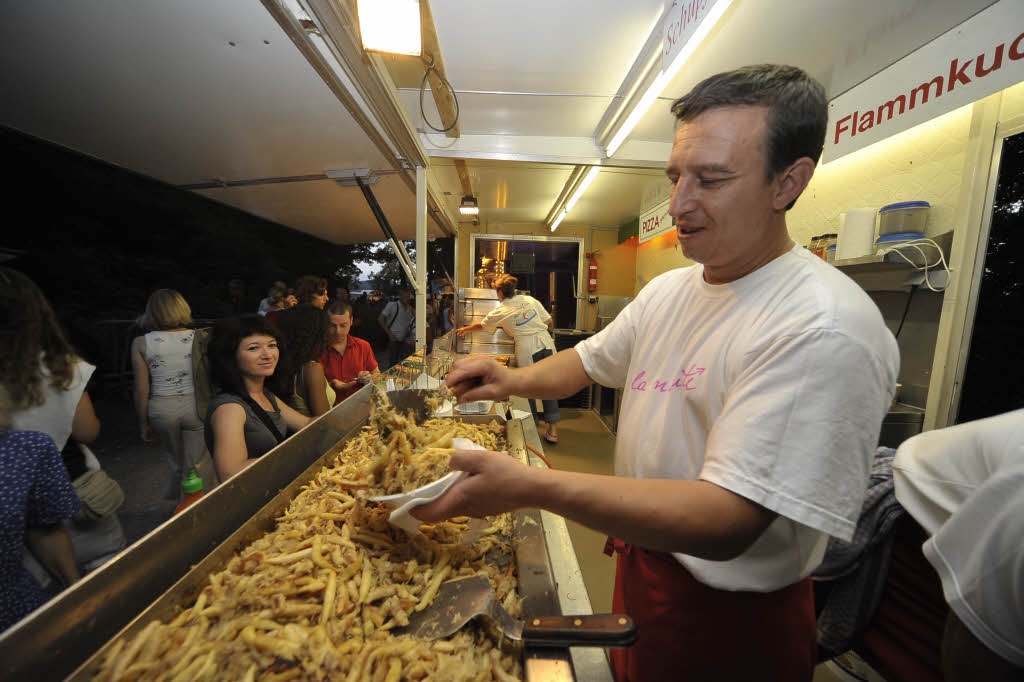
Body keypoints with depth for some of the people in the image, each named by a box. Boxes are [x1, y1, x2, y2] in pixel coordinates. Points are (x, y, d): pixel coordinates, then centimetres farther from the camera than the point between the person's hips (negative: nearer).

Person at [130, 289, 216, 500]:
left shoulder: (141, 343, -5)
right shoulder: (201, 338, -8)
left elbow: (141, 389, -2)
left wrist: (143, 423, 9)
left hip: (161, 409, 2)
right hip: (196, 406, -2)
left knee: (175, 461, 26)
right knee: (198, 466, 9)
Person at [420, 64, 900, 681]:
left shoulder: (826, 330, -28)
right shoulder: (667, 291, -1)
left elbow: (727, 522, -33)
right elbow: (588, 361, 7)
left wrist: (531, 486, -39)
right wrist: (516, 380, -12)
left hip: (730, 615, -6)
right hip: (640, 556, 7)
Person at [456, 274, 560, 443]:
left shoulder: (500, 311, 1)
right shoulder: (529, 299, 10)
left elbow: (481, 325, 18)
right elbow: (550, 322, 11)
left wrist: (464, 329, 36)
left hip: (527, 349, -4)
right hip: (546, 343, 4)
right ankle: (553, 429, 13)